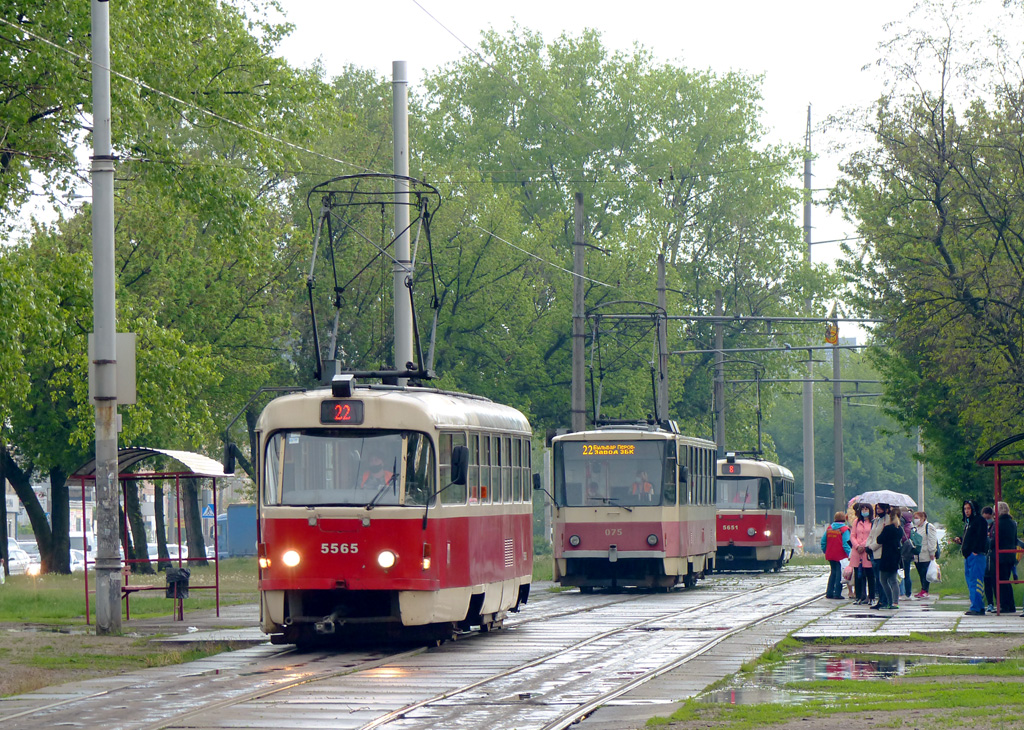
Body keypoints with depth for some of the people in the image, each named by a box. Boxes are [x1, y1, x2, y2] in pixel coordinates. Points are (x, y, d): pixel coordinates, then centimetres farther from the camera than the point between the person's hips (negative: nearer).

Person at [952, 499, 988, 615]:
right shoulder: (967, 522, 22)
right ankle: (979, 607, 13)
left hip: (976, 555, -10)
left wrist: (975, 551, -21)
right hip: (967, 556, 10)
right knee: (970, 581, 9)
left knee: (975, 582, -11)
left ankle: (975, 608, -13)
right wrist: (960, 541, 12)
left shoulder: (979, 520, -6)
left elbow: (980, 537, -15)